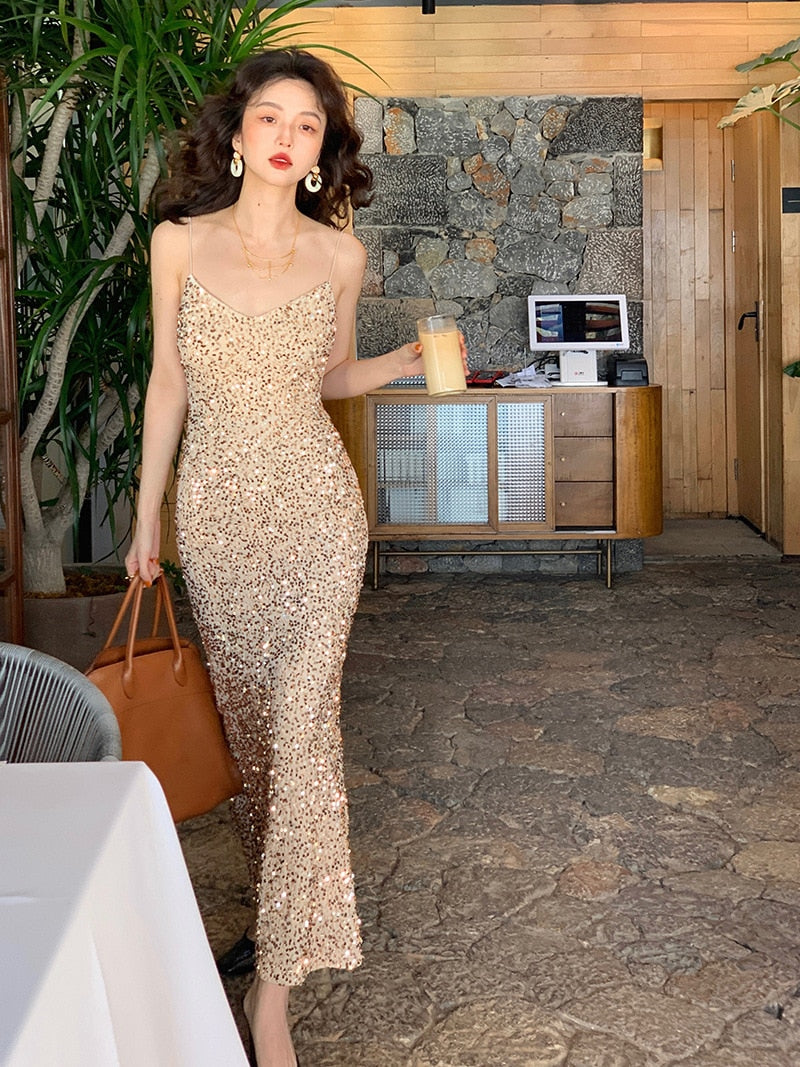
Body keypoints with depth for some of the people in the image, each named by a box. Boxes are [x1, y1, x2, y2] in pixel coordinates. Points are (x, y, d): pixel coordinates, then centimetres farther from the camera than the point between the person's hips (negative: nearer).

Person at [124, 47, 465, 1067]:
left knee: (302, 715, -10)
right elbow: (167, 384, 5)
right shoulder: (179, 242, 1)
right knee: (246, 706, 11)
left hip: (312, 499, -1)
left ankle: (274, 981, -6)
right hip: (214, 501, 1)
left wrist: (408, 360, -4)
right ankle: (282, 888, 34)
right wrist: (147, 518, 6)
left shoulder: (339, 255, 2)